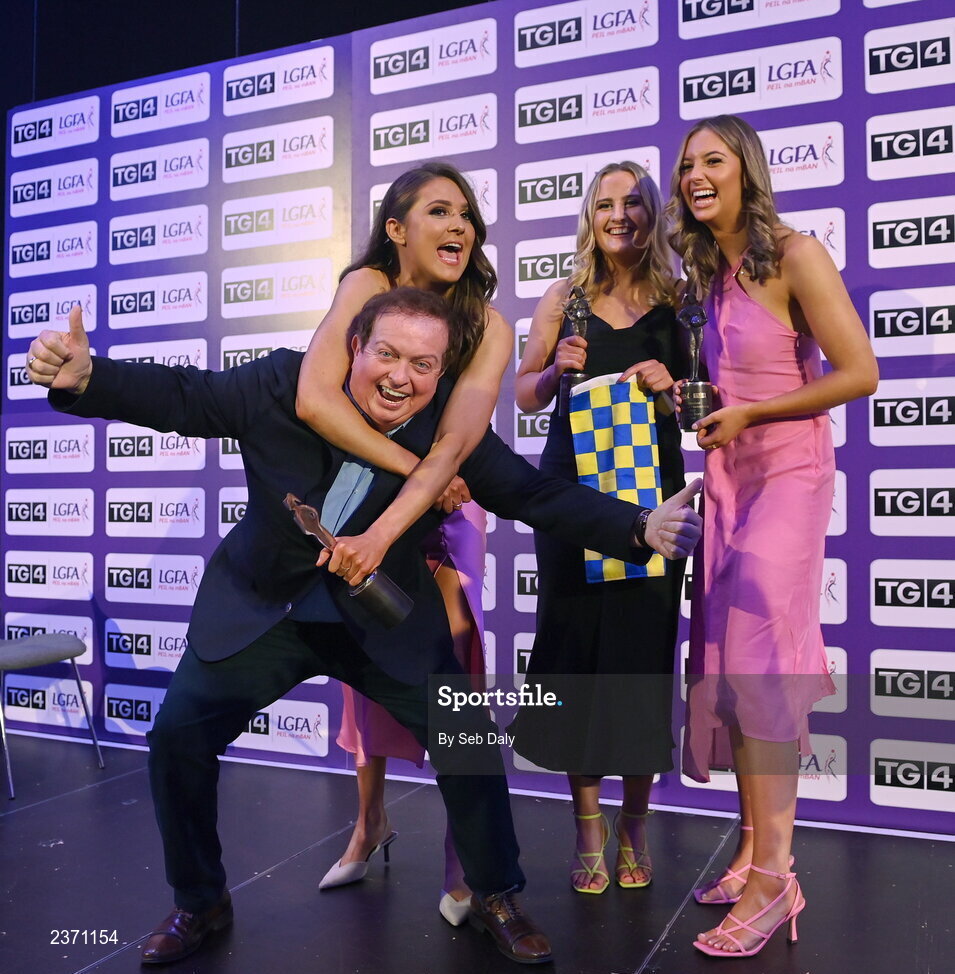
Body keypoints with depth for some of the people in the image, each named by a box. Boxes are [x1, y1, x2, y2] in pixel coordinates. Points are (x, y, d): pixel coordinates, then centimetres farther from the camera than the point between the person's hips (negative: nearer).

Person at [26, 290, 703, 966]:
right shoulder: (284, 383, -16)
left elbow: (540, 496, -19)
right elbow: (177, 397, -11)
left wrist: (642, 529, -33)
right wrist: (84, 375, -29)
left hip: (387, 620, 0)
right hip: (262, 608, 1)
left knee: (470, 737, -7)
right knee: (177, 735, -5)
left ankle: (495, 899, 21)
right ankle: (200, 904, 22)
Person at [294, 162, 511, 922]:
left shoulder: (490, 328, -17)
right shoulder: (367, 286, -18)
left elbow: (456, 444, -30)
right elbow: (314, 398, -32)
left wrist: (386, 531, -43)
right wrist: (416, 468, -29)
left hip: (442, 514, 0)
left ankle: (460, 858, 7)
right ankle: (370, 823, 30)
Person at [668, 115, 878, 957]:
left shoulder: (794, 256, -9)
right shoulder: (703, 275, 12)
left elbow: (858, 373, -14)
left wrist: (749, 414, -14)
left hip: (787, 472, -7)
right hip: (725, 478, 7)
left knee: (758, 658, -11)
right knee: (726, 658, 6)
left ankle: (773, 880, -1)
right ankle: (753, 849, 18)